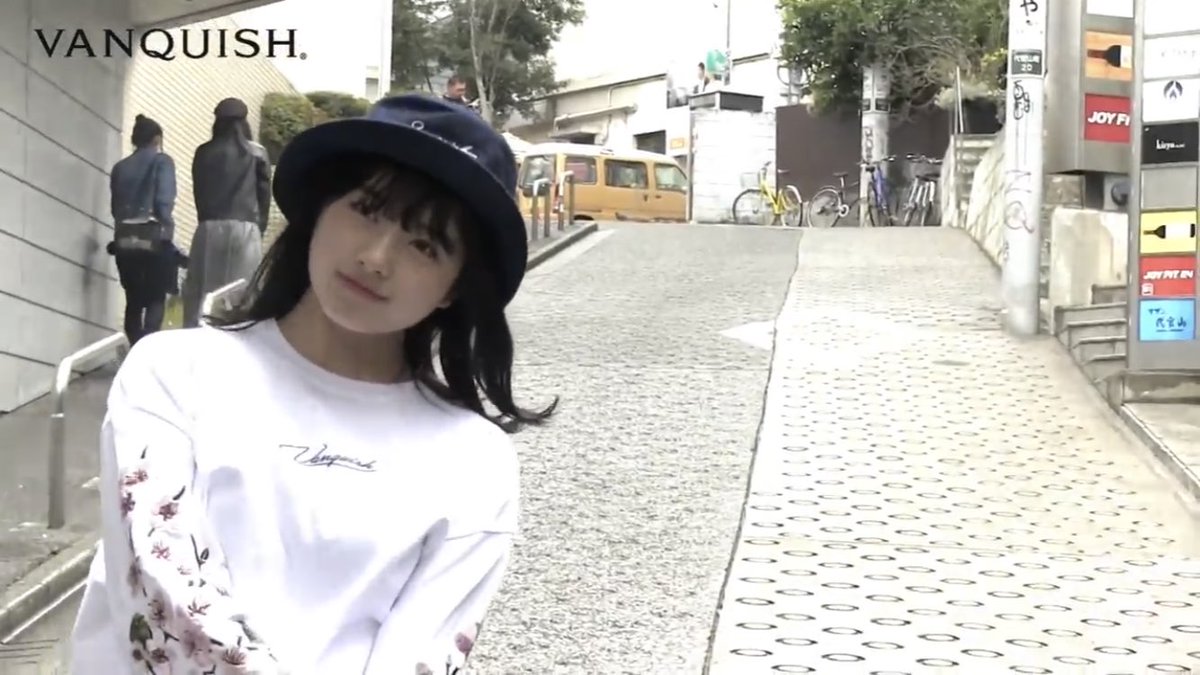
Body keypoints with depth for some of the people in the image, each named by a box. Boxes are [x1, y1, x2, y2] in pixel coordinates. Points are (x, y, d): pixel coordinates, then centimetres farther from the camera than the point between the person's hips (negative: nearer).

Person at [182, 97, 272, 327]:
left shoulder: (204, 152, 9)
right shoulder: (257, 153, 5)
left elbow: (198, 193, 11)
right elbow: (265, 194, 5)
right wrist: (260, 229, 14)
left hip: (209, 227, 1)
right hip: (245, 227, -1)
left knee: (201, 290, 4)